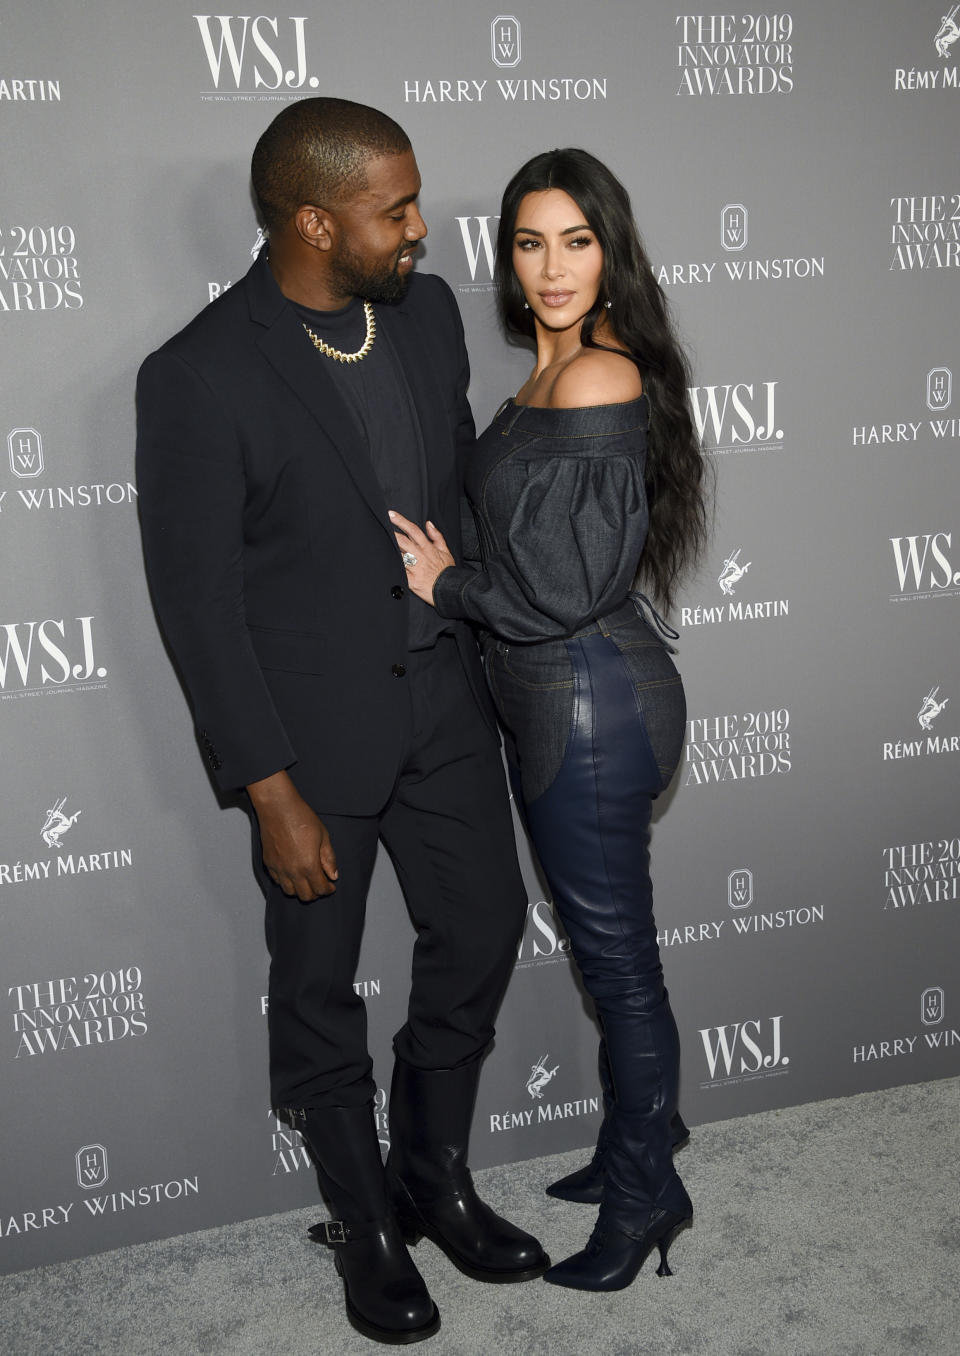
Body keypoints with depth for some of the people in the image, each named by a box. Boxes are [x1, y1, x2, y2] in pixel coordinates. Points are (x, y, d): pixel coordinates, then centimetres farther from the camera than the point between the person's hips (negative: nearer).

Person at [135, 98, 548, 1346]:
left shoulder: (426, 312, -2)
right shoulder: (199, 378, -20)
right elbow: (197, 601, -17)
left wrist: (496, 652, 13)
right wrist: (273, 794, -16)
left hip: (443, 702, 6)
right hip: (313, 729, -6)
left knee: (482, 932, 16)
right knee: (320, 986, 11)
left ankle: (437, 1180, 39)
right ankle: (365, 1222, 35)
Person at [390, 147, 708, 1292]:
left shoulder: (596, 379, -19)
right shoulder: (550, 375, 11)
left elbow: (565, 585, -23)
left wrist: (448, 584, -9)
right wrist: (458, 569, 6)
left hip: (591, 702, -10)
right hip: (555, 696, 10)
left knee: (617, 953, 6)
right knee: (606, 941, 21)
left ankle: (644, 1196, 25)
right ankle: (639, 1143, 40)